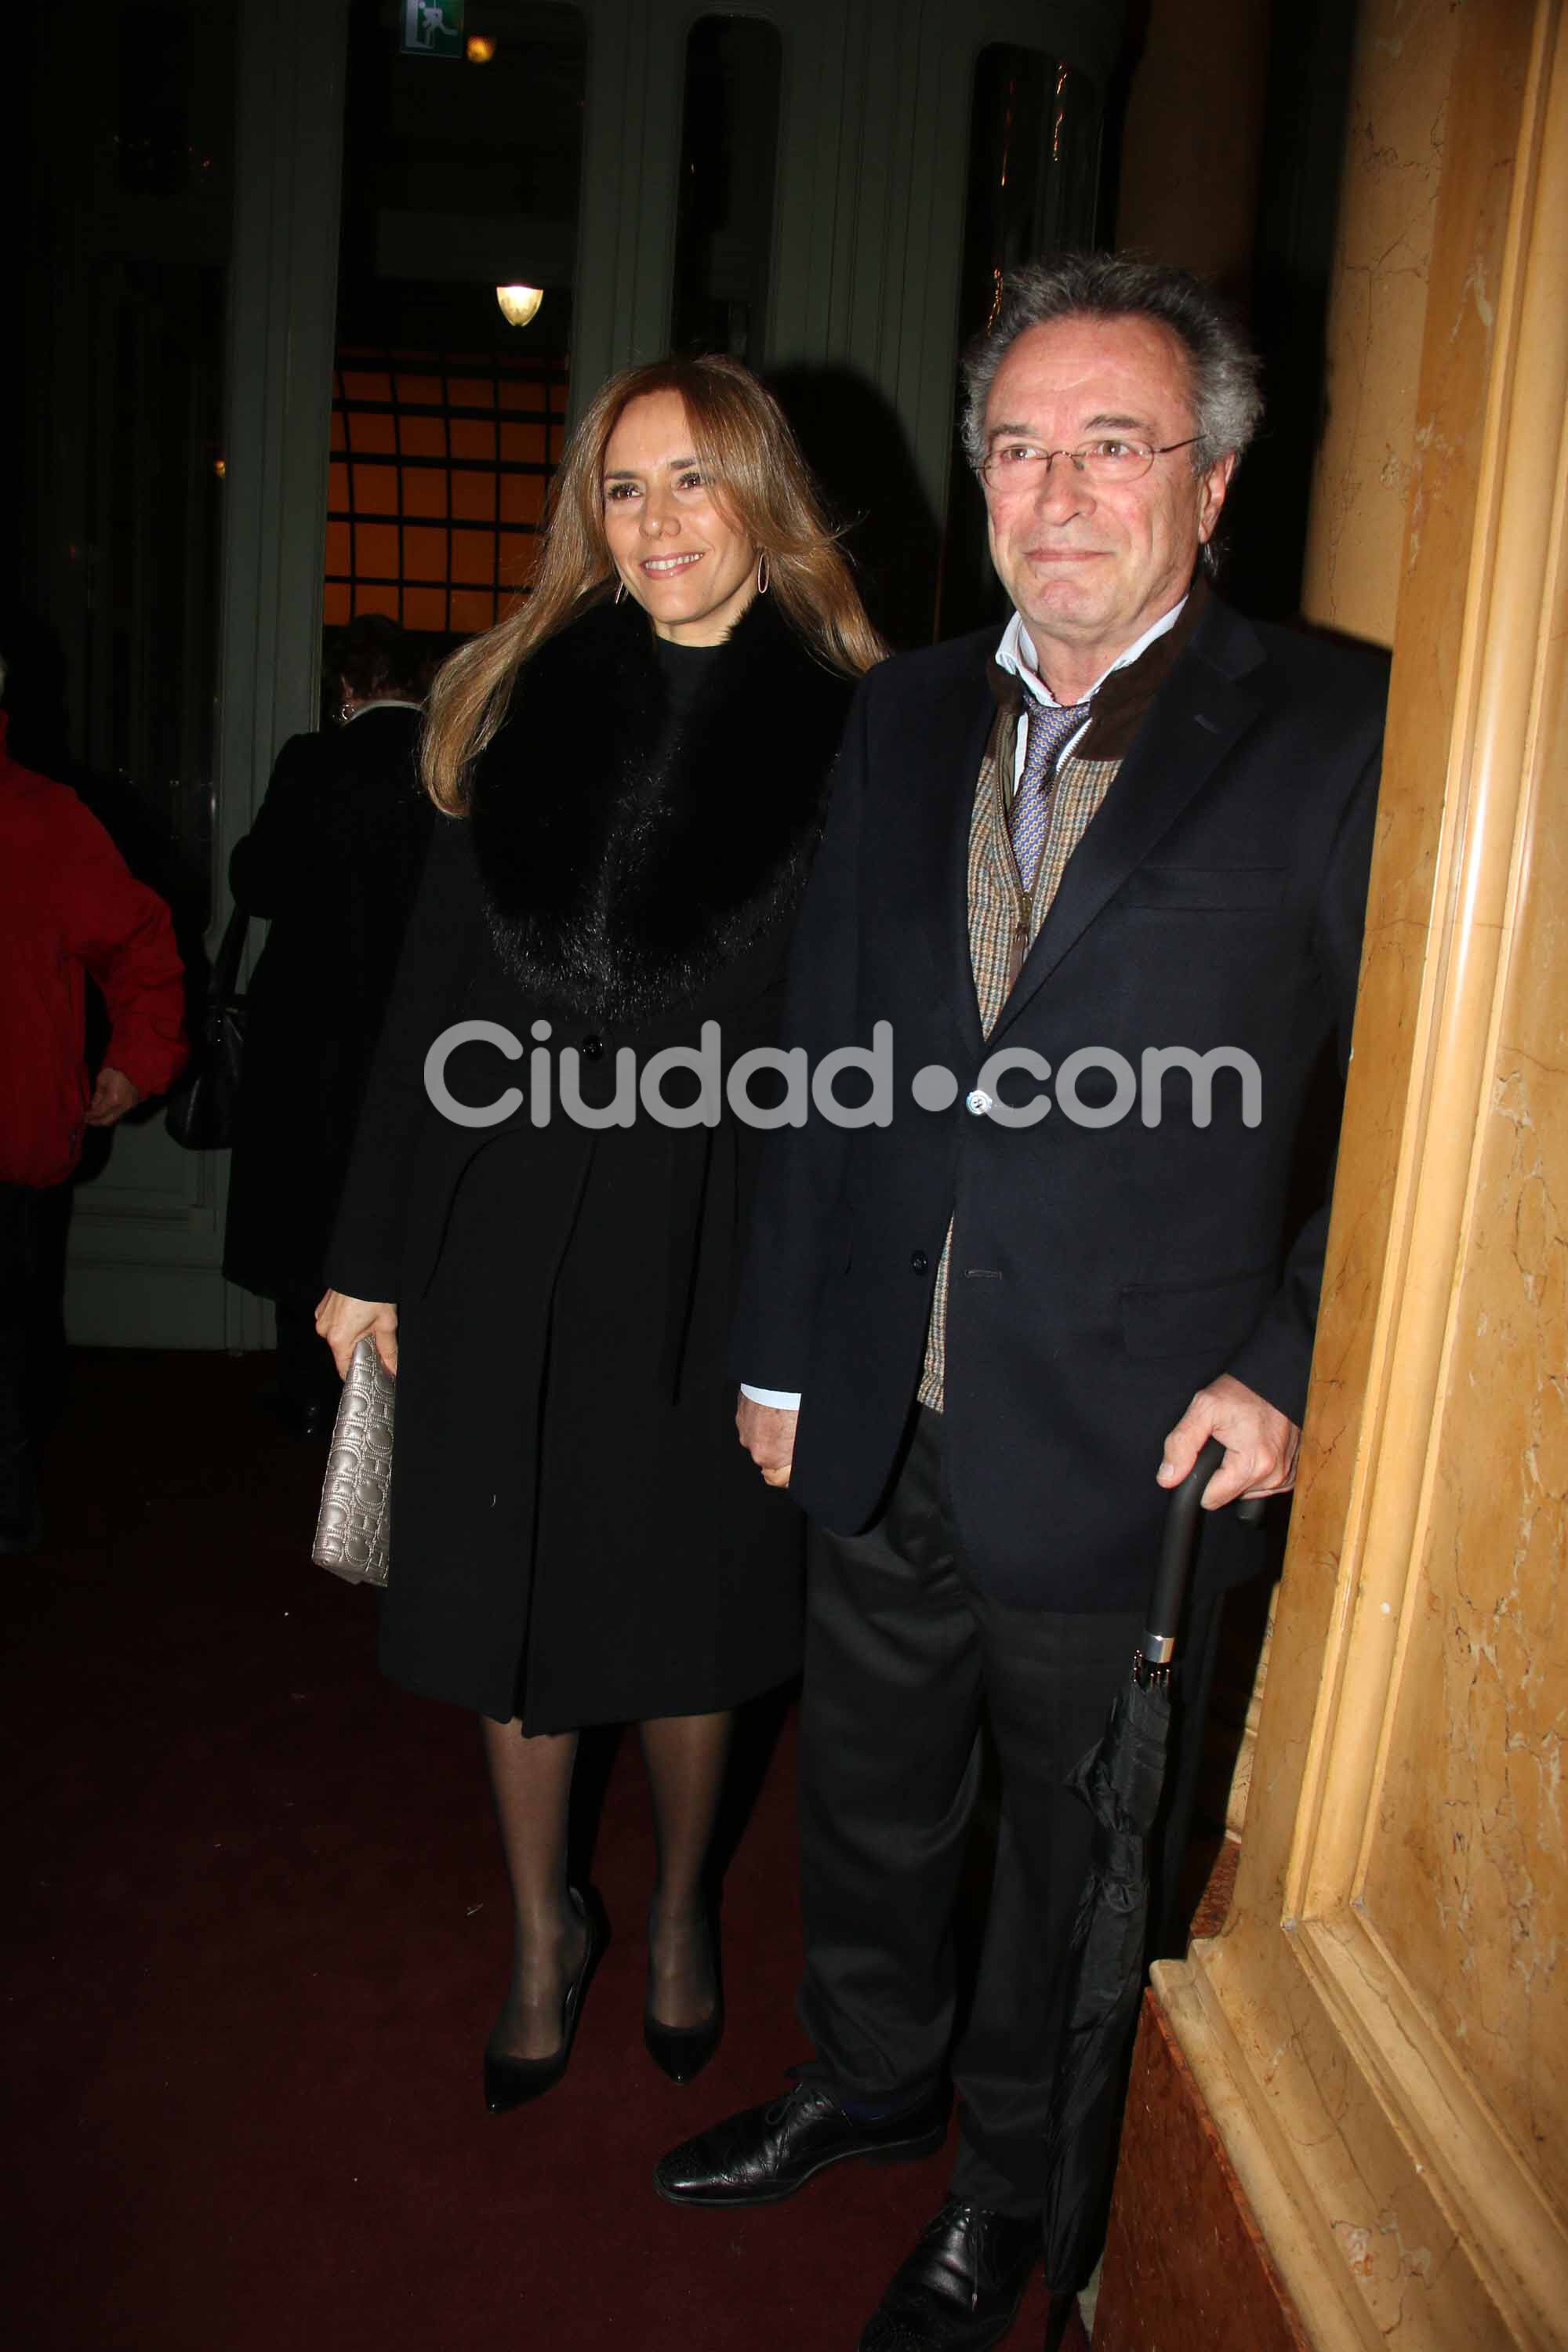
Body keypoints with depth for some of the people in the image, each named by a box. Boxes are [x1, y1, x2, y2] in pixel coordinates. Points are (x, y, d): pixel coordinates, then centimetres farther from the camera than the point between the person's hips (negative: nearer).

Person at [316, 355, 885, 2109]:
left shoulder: (843, 735, -4)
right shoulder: (523, 701, 3)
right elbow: (433, 991, 4)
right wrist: (368, 1250, 3)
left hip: (712, 1250, -2)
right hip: (506, 1235, 2)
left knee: (687, 1609, 15)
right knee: (512, 1600, 14)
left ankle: (679, 1912, 44)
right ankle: (543, 1929, 40)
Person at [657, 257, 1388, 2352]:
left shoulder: (1338, 731, -10)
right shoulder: (905, 717, 5)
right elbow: (826, 1056, 8)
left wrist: (1291, 1371, -12)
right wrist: (784, 1348, 9)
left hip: (1131, 1457, -4)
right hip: (888, 1431, 5)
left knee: (1079, 1862, 18)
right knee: (868, 1804, 24)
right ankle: (874, 2079, 53)